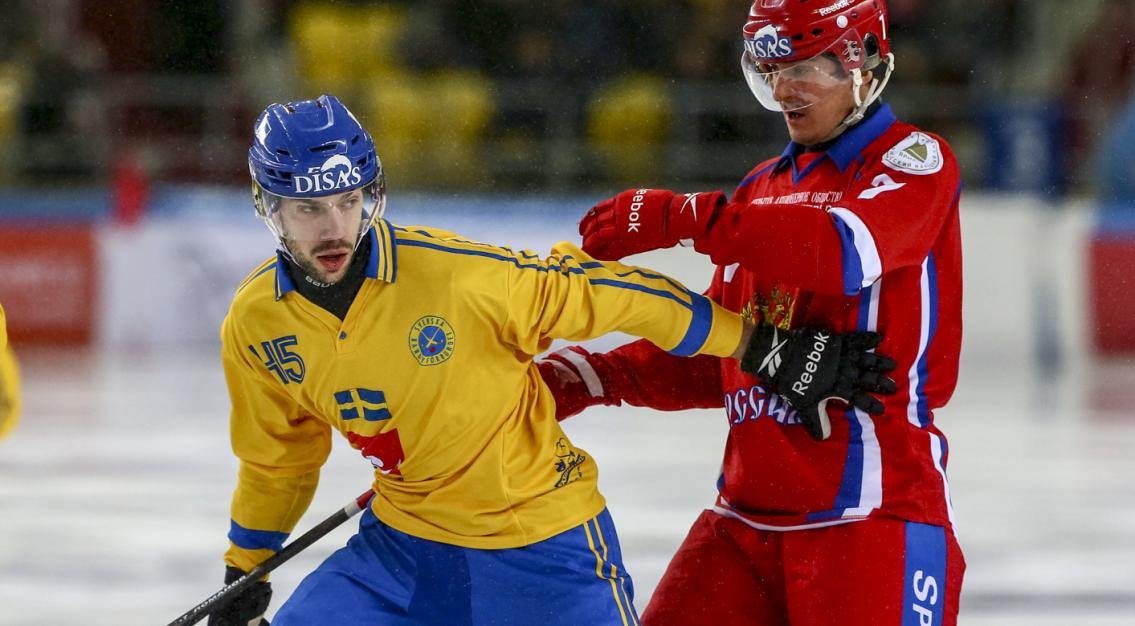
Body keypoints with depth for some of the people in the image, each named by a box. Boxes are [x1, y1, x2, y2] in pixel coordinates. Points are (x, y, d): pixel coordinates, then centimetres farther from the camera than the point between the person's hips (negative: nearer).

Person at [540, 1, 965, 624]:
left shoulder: (915, 161, -4)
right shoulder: (763, 188, 20)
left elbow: (848, 249, -26)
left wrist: (677, 217, -29)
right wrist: (590, 379, 9)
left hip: (868, 513, -7)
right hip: (746, 517, 7)